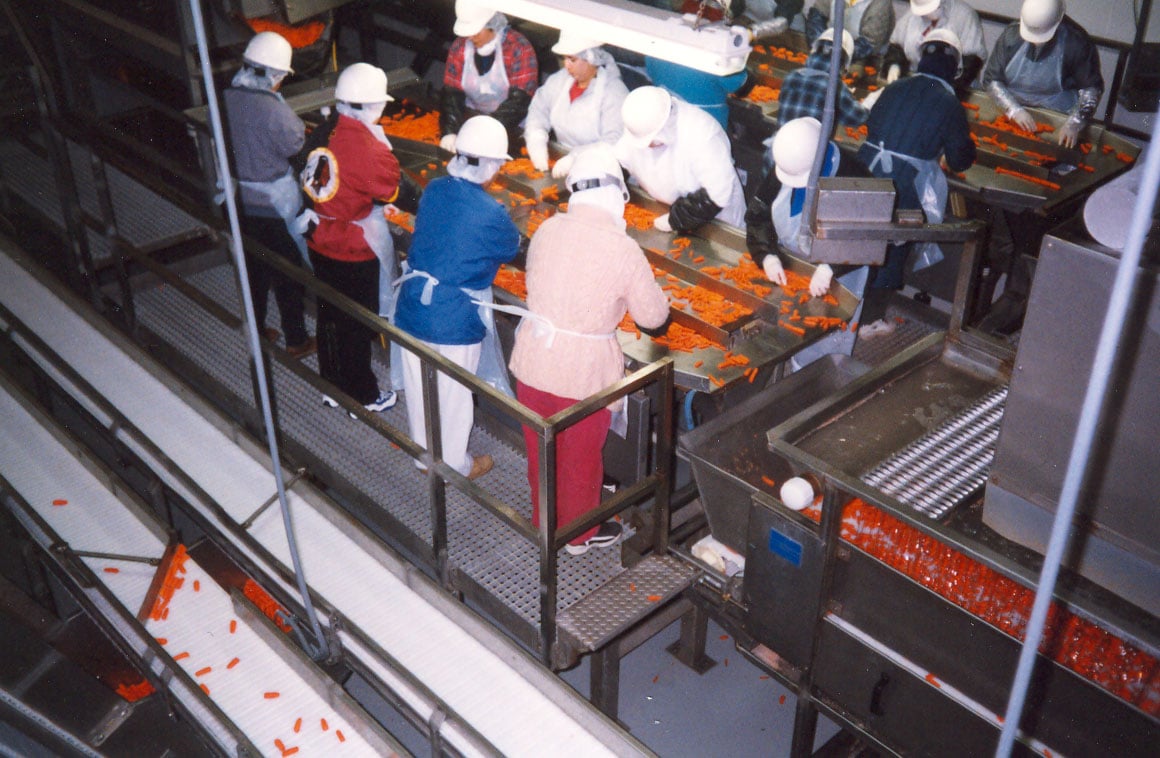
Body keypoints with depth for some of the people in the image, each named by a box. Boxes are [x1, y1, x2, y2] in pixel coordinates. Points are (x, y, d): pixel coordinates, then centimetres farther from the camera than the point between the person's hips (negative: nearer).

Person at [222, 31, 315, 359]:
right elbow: (297, 145, -14)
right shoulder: (272, 108, -25)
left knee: (252, 269, 22)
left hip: (236, 202, 6)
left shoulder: (223, 100, -5)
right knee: (287, 275, 9)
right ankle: (296, 340, 20)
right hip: (273, 205, -6)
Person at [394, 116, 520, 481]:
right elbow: (513, 248, -2)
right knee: (454, 394, 14)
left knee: (418, 387, 21)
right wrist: (512, 226, 21)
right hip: (455, 321, -6)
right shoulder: (491, 214, -20)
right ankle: (455, 465, 33)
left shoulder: (434, 189, -3)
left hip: (412, 310, 6)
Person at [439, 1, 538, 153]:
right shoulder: (460, 46, 0)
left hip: (512, 123, -4)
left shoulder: (518, 47, -15)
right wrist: (450, 132, -22)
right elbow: (451, 92, -4)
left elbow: (519, 99, -22)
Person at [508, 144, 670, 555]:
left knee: (541, 451, 25)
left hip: (533, 361, 4)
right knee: (581, 459, 19)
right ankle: (579, 533, 40)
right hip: (583, 371, -4)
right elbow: (654, 316, -9)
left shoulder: (548, 229, -6)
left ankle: (544, 521, 46)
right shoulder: (622, 249, -19)